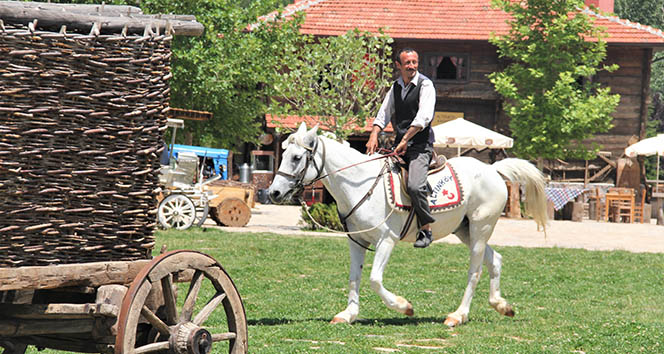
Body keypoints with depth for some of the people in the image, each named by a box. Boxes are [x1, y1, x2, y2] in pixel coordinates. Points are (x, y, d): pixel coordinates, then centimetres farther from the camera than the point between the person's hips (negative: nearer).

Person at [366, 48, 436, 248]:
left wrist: (405, 140, -25)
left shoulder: (425, 85, -7)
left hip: (421, 144, -7)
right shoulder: (396, 88, 14)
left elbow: (424, 117, -18)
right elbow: (384, 114, 12)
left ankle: (426, 229, -12)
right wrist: (374, 136, -6)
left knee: (415, 186, -26)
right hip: (400, 143, 7)